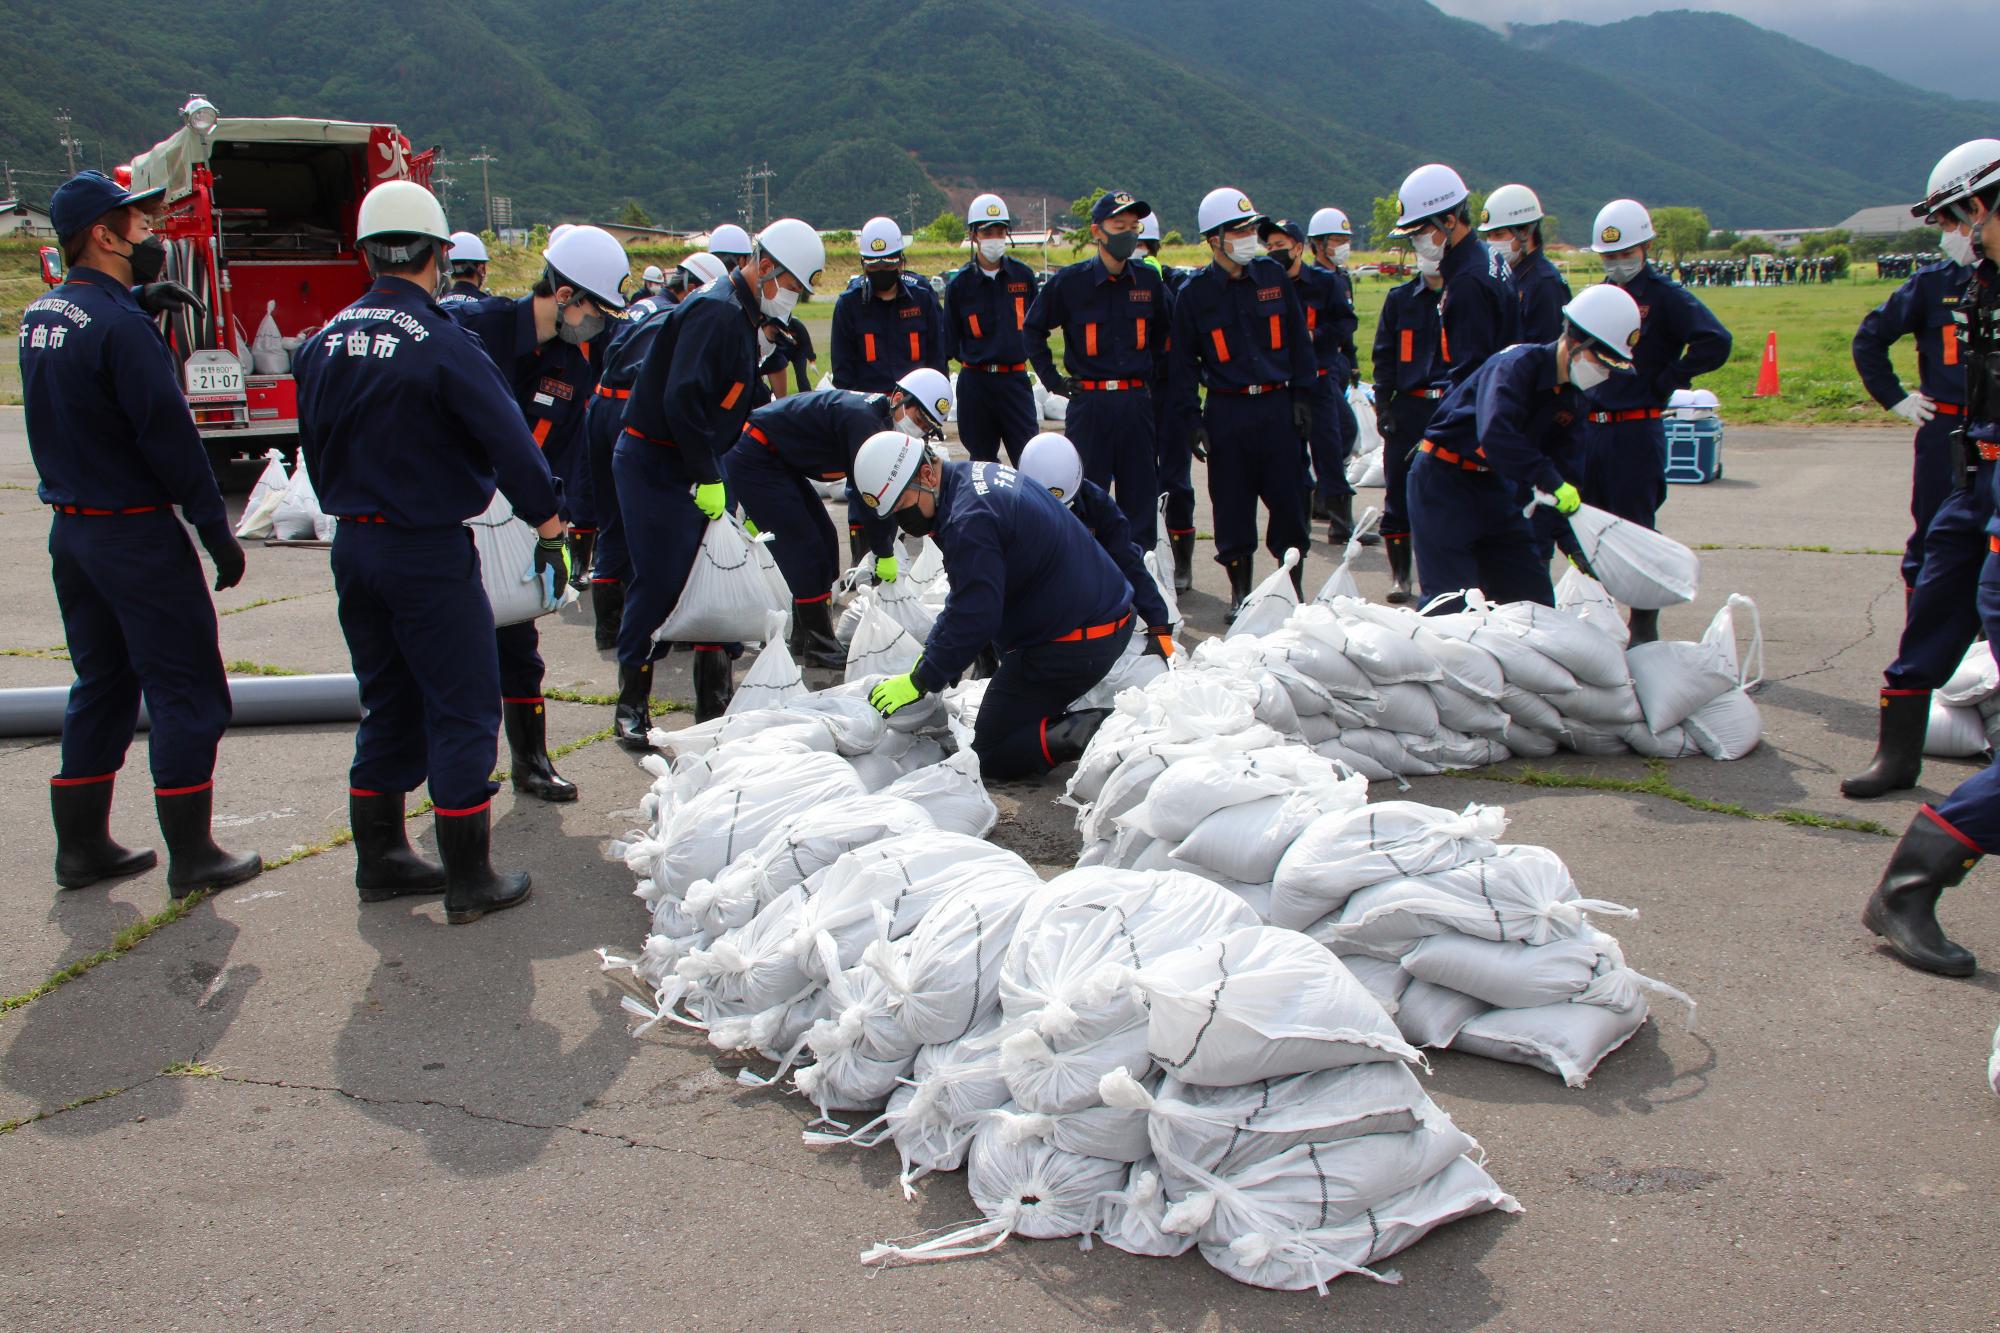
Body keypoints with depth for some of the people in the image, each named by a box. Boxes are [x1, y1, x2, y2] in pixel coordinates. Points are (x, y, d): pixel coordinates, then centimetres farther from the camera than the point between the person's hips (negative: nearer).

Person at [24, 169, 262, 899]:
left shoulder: (40, 315, 7)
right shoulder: (120, 326, -19)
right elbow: (169, 435, -19)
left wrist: (140, 302, 3)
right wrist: (217, 531, -13)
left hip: (70, 530, 9)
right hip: (137, 535, -9)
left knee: (102, 684, 18)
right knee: (187, 691, 0)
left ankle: (81, 845, 24)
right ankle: (191, 857, 5)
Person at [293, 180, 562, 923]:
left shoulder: (323, 344, 4)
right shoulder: (443, 345, -17)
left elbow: (313, 448, 14)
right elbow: (510, 445, -17)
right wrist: (548, 526, -5)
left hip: (353, 547, 7)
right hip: (429, 550, -7)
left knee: (388, 704, 18)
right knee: (462, 709, 2)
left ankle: (380, 861, 27)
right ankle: (470, 881, 7)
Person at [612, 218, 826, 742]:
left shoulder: (739, 316, 15)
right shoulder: (717, 312, -18)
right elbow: (682, 400, -27)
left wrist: (714, 473, 12)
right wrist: (708, 478, -22)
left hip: (691, 465, 10)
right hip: (655, 466, -10)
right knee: (659, 581, -7)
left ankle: (715, 700, 17)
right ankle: (631, 707, 5)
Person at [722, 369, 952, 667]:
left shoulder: (882, 419, 5)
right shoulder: (863, 418, -27)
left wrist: (885, 547, 4)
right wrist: (884, 553, -16)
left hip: (779, 461, 11)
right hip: (752, 460, -11)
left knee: (824, 541, 10)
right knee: (803, 546, -12)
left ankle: (804, 639, 18)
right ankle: (817, 645, -4)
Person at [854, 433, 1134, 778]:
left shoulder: (969, 522, -25)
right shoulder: (979, 474, 9)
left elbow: (975, 618, -22)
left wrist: (920, 681, -10)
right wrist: (930, 653, 18)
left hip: (1071, 644, -10)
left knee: (990, 756, 0)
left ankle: (1091, 732, -15)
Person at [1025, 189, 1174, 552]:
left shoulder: (1149, 282, 6)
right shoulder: (1070, 281, -3)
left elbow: (1165, 333, 22)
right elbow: (1033, 329, 9)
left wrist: (1158, 379, 15)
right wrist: (1052, 378, 4)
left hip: (1138, 403, 3)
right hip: (1088, 403, -3)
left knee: (1140, 495, 7)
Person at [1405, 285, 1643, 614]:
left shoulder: (1572, 398, 5)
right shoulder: (1519, 364, -22)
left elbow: (1559, 461, 6)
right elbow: (1496, 435, -38)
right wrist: (1552, 482, -38)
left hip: (1496, 486, 9)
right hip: (1444, 479, -8)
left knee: (1533, 594, 8)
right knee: (1451, 602, -11)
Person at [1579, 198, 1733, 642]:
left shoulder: (1665, 296, -6)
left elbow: (1716, 343, -17)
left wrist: (1665, 381, -12)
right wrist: (1577, 397, 11)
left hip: (1637, 432, -6)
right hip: (1589, 428, 7)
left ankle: (1644, 629, 7)